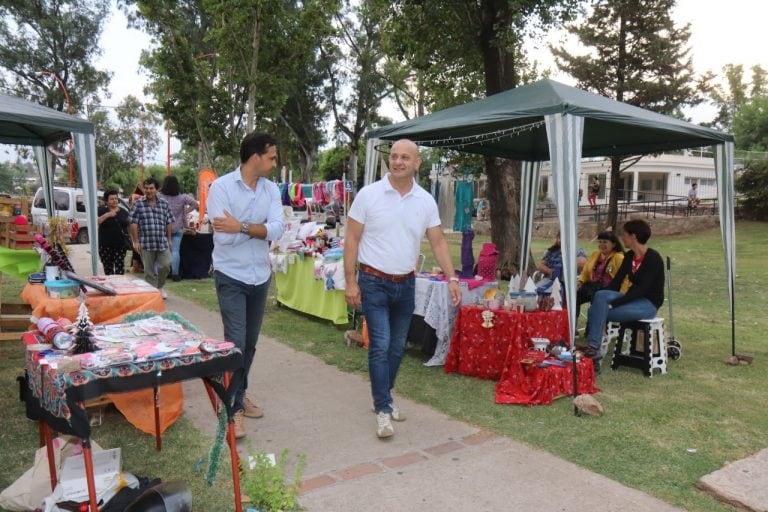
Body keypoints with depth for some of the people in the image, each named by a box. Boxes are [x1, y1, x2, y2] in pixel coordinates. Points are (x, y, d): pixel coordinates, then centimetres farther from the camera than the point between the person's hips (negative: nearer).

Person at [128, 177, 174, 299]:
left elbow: (169, 222, 12)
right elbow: (133, 223, -2)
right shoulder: (138, 204, 0)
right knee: (149, 270, 4)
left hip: (163, 242, 2)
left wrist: (169, 239, 11)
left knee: (166, 265, -3)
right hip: (146, 243, -2)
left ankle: (160, 286, 23)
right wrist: (135, 241, -7)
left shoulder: (164, 203, 8)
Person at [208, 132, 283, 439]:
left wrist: (242, 226, -22)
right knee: (235, 342, -7)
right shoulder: (221, 187, -12)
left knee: (250, 342, 15)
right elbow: (223, 235, -20)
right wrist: (259, 228, -11)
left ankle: (240, 395, 32)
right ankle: (234, 408, 5)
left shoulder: (271, 189, 2)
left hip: (260, 277, 5)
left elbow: (277, 230, -12)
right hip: (231, 277, -5)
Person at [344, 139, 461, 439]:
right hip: (374, 283, -4)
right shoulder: (369, 194, -8)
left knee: (397, 347, 13)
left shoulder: (426, 201, 1)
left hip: (406, 284, 4)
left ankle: (383, 398, 31)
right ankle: (383, 409, 5)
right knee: (380, 346, -8)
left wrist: (452, 278, -4)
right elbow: (352, 239, -6)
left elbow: (438, 242, 5)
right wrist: (351, 282, -10)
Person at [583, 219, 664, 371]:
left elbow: (641, 289, -24)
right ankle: (592, 347, -27)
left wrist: (612, 304, -27)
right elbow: (616, 281, 6)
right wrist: (603, 299, -11)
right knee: (600, 295, -23)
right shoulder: (629, 256, 7)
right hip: (633, 299, 7)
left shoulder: (653, 258, -17)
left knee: (599, 311, -25)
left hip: (648, 304, -7)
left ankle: (593, 348, -18)